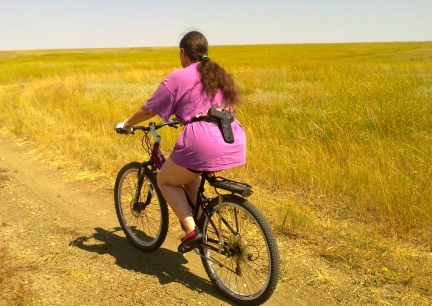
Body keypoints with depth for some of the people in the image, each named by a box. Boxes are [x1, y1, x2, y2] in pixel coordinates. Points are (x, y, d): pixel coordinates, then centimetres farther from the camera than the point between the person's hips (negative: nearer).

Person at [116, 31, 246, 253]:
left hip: (203, 145, -7)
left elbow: (148, 110, 7)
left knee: (165, 180, 18)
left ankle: (191, 231, 4)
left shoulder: (178, 78, 2)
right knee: (189, 173, 33)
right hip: (235, 145, 7)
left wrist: (126, 124, 25)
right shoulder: (219, 75, 21)